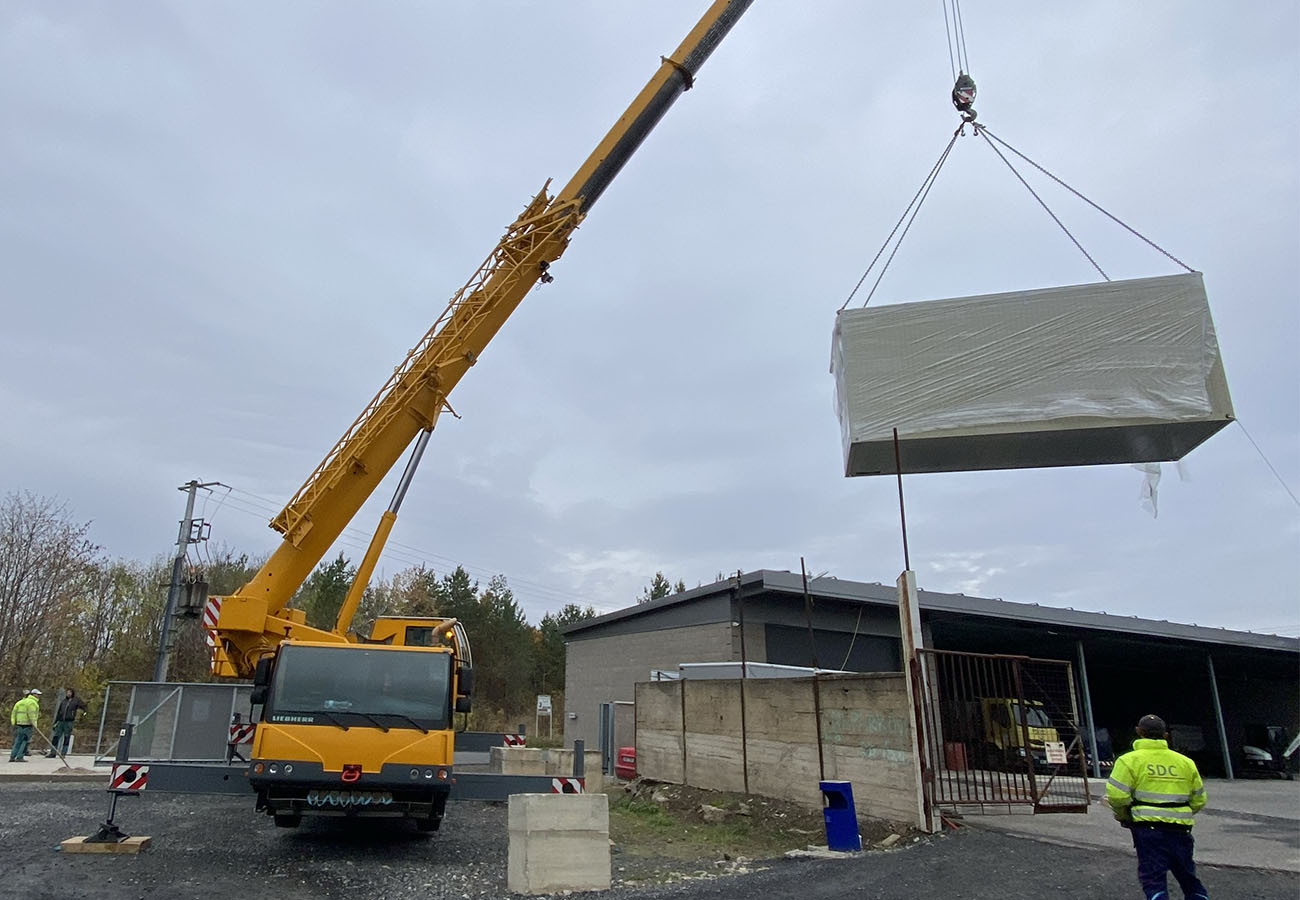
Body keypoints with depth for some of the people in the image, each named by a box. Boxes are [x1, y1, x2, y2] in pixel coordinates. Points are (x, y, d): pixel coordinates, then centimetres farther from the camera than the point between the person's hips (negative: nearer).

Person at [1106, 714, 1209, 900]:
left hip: (1148, 828, -5)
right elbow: (1199, 800, 15)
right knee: (1189, 878, 19)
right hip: (1181, 829, 5)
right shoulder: (1185, 762, 11)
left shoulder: (1129, 760, -4)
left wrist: (1123, 815, 8)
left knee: (1153, 879, -1)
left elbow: (1116, 795, -11)